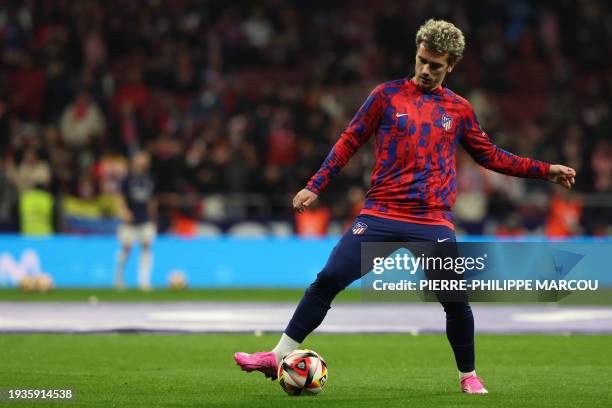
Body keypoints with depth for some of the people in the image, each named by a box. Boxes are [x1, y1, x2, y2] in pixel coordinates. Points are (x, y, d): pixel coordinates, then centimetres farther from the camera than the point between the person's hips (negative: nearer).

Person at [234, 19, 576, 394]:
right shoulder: (387, 95, 6)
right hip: (381, 215, -1)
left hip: (434, 223, 1)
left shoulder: (459, 110, 10)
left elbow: (491, 156, 21)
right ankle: (279, 356, -2)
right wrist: (315, 187, 4)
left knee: (456, 300, -6)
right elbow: (350, 142, 10)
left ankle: (469, 376, 17)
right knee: (328, 279, -10)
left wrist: (545, 171, 17)